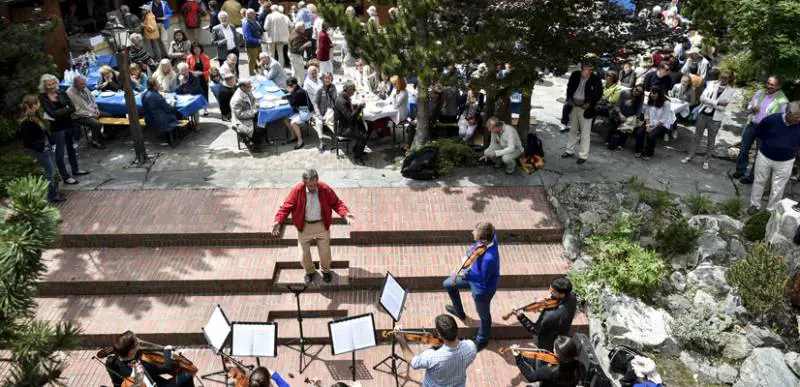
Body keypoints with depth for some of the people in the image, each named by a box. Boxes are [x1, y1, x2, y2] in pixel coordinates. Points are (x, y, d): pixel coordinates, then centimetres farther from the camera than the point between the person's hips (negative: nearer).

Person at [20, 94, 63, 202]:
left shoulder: (35, 116, 3)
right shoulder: (25, 123, -23)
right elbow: (26, 142, -21)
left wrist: (49, 144, 9)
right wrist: (41, 148, -18)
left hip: (46, 146, 9)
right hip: (40, 150, -9)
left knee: (50, 171, 17)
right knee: (49, 172, 1)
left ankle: (53, 192, 30)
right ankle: (52, 196, 13)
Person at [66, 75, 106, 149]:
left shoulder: (84, 88, 0)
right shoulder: (70, 94, -23)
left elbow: (92, 98, 16)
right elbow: (76, 110, -23)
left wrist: (96, 108, 0)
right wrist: (91, 115, -20)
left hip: (92, 111, 9)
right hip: (80, 116, -8)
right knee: (97, 124, -28)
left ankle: (102, 134, 18)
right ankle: (95, 141, -7)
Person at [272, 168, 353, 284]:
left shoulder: (325, 189, -17)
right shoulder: (297, 191, -20)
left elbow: (336, 203, -8)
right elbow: (286, 206, -14)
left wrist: (345, 214, -27)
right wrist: (278, 221, -28)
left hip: (322, 225, 0)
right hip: (304, 227, 0)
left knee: (325, 252, 12)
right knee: (303, 254, 10)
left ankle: (326, 270, 45)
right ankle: (310, 271, 42)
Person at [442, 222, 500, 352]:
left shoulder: (489, 258, -45)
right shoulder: (489, 237, -23)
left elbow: (482, 279, -31)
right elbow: (476, 248, 0)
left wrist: (465, 275, -33)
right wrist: (469, 253, -15)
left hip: (482, 288, -8)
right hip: (475, 273, 8)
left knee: (484, 315, 21)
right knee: (448, 284, 26)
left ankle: (482, 340, 52)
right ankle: (459, 312, 52)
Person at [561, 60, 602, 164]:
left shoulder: (595, 79, -13)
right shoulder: (575, 75, -1)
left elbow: (599, 93, -5)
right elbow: (569, 87, 13)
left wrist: (590, 103, -14)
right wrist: (569, 99, 1)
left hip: (585, 108, -5)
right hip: (574, 106, 5)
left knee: (585, 133, 1)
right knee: (573, 130, 19)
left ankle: (583, 155, 7)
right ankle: (570, 150, 32)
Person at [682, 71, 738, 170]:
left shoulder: (731, 91, -3)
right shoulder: (712, 84, 2)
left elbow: (723, 107, -12)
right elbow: (702, 97, -10)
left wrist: (709, 102, -14)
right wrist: (717, 103, -17)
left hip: (715, 118, -2)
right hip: (703, 114, 2)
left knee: (711, 140, 9)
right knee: (697, 136, 12)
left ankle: (706, 160, 19)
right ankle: (690, 156, 22)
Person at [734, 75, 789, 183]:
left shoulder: (782, 100, -12)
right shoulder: (759, 93, 2)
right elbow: (749, 105, 11)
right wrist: (752, 109, -12)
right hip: (751, 125, 5)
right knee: (744, 149, 13)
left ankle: (752, 177, 17)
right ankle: (740, 169, 32)